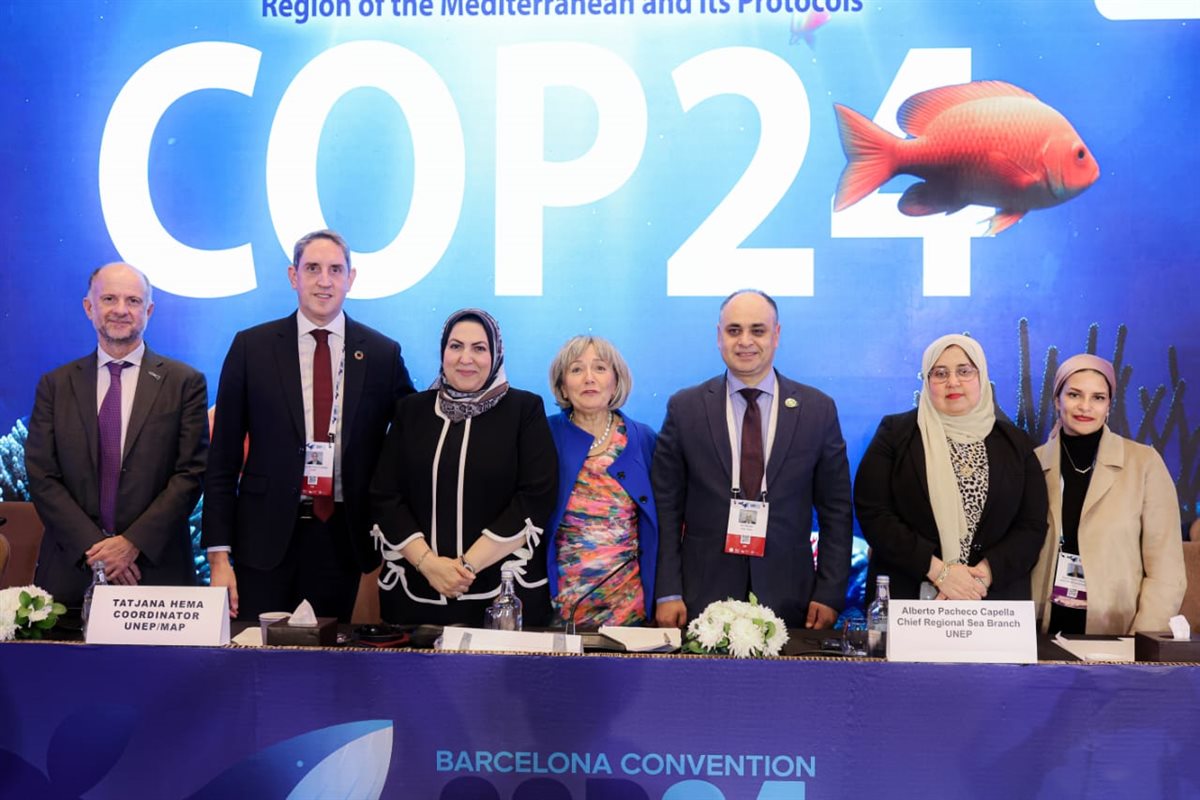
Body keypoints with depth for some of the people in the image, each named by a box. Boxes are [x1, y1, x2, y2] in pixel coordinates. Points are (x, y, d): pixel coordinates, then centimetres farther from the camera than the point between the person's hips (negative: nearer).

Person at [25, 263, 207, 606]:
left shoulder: (185, 382, 2)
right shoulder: (55, 385, 8)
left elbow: (192, 474, -3)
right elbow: (41, 477, 2)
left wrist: (134, 542, -12)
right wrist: (92, 547, -10)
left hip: (157, 569, -1)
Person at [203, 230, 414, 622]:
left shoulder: (383, 353, 4)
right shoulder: (251, 347, 2)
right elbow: (223, 457, 1)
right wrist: (218, 553, -4)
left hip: (343, 538, 1)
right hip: (266, 536, -1)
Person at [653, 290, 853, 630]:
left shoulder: (818, 409, 3)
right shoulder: (684, 408, 2)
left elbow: (836, 510, 5)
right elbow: (667, 508, 2)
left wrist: (829, 594, -1)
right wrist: (668, 593, -4)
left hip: (788, 599, 1)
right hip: (702, 598, 0)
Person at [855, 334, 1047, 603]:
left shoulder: (1014, 442, 7)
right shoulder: (896, 433, 1)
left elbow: (1032, 525, 3)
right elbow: (872, 512, -7)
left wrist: (985, 573, -13)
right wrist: (937, 570, -15)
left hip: (994, 601, 2)